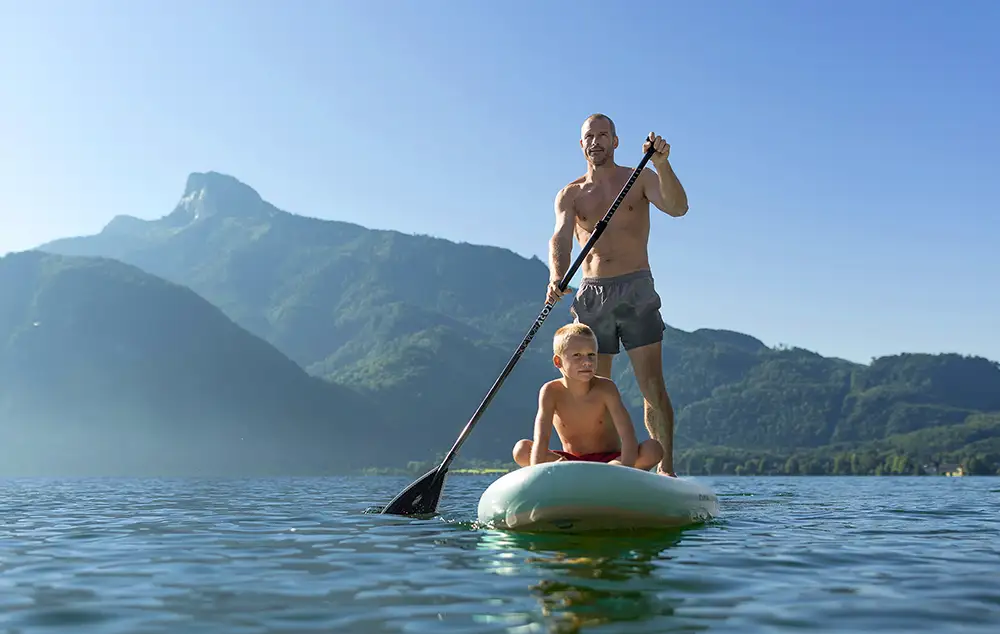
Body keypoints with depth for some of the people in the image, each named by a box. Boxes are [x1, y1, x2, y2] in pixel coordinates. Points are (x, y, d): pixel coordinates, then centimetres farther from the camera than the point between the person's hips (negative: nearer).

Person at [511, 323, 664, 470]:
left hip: (609, 460, -1)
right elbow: (541, 439, -26)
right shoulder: (551, 392, -14)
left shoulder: (605, 388, -16)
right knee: (521, 450, -25)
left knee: (654, 449, -27)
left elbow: (628, 435, -26)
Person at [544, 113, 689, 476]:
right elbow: (561, 238, -7)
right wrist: (557, 277, -27)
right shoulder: (570, 195, 11)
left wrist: (662, 163, -26)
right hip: (591, 294, 2)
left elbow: (677, 207, -11)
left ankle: (665, 468, -1)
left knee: (652, 386, -7)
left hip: (636, 290, -2)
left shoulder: (640, 180, 7)